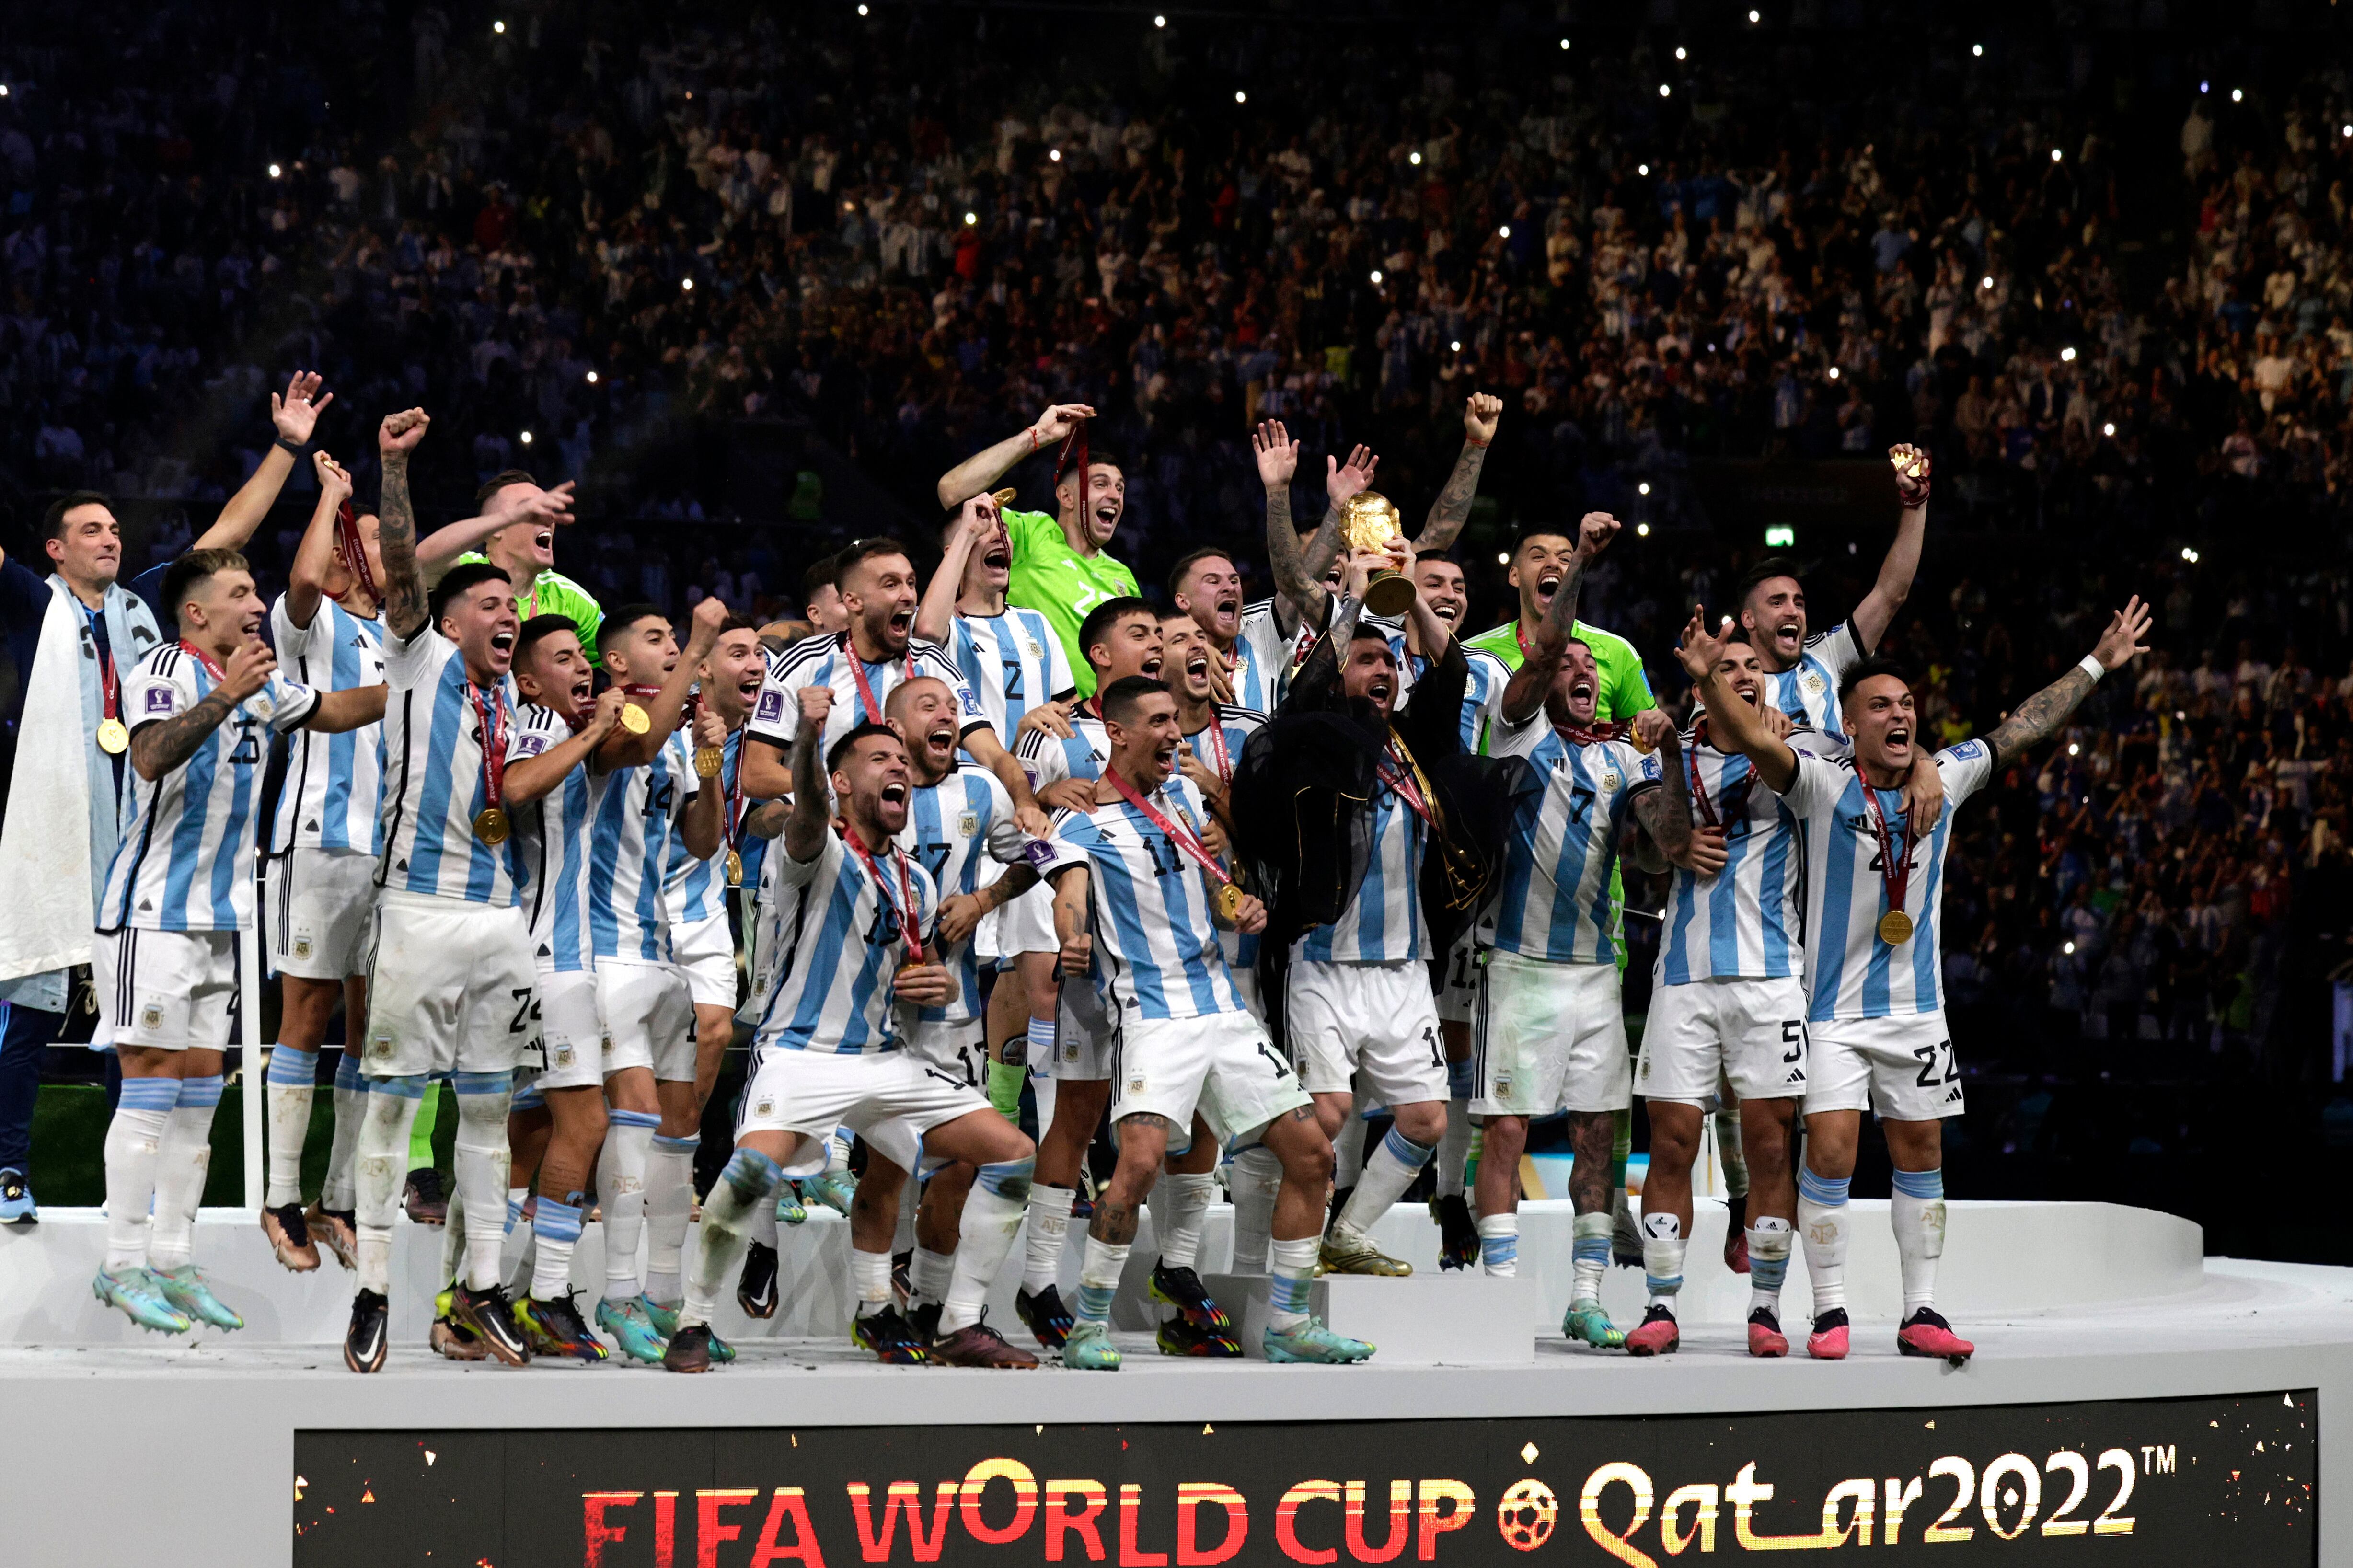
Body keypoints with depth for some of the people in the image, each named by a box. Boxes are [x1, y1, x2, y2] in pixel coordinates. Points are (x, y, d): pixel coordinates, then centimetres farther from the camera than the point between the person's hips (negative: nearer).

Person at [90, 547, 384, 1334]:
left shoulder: (261, 682, 13)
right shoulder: (166, 671, -12)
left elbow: (333, 712, 28)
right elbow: (152, 757, -30)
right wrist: (226, 696, -40)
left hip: (217, 916, 8)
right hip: (152, 911, -8)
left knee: (198, 1091, 7)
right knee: (152, 1085, -8)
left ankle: (173, 1263, 11)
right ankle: (123, 1266, -4)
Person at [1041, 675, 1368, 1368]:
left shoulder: (1182, 795, 15)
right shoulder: (1080, 826, -5)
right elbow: (1071, 895, -21)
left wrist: (1240, 907, 4)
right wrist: (1073, 943, -44)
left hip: (1224, 1010, 7)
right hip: (1152, 1017, -7)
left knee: (1311, 1154, 4)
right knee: (1141, 1160, -27)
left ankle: (1287, 1325, 15)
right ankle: (1088, 1328, -13)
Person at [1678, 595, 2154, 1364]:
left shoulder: (1945, 779, 4)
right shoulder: (1823, 783, -9)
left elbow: (2025, 726, 15)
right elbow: (1756, 740, -26)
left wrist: (2097, 664, 19)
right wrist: (1710, 680, -43)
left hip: (1917, 1006, 5)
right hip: (1834, 1011, -4)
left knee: (1920, 1154, 8)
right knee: (1830, 1154, -10)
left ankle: (1921, 1312, 15)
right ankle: (1829, 1313, 1)